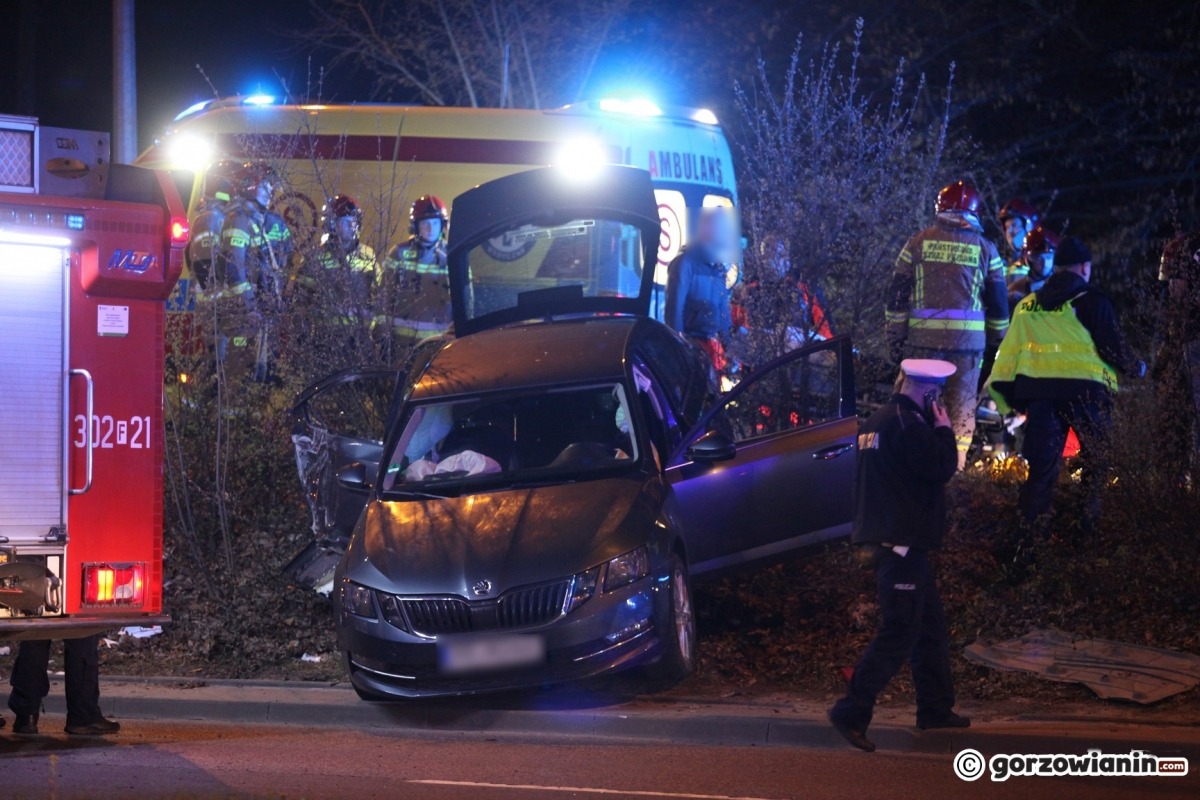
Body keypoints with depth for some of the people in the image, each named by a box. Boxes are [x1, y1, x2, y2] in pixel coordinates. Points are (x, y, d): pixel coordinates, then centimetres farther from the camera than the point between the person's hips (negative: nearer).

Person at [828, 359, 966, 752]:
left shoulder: (877, 421, 15)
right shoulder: (907, 423, -16)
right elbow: (942, 468, -17)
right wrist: (943, 428, -6)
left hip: (886, 539, 10)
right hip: (903, 543, -10)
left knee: (931, 627, 18)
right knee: (900, 633, -10)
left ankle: (936, 709, 25)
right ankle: (852, 712, -14)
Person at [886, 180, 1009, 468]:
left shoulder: (918, 243, 4)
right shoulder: (985, 250, 4)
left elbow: (897, 296, 4)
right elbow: (999, 304, 8)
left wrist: (895, 338, 8)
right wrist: (997, 345, 16)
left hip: (923, 339, 0)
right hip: (969, 342, 0)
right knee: (962, 412, 7)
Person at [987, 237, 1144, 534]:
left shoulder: (1027, 306, 12)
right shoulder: (1091, 301, -3)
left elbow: (1009, 354, 11)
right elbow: (1113, 346, -3)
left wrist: (1007, 397, 18)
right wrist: (1135, 368, 16)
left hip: (1038, 392, 4)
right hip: (1084, 390, -4)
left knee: (1041, 464, 7)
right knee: (1097, 462, 13)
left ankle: (1029, 528, 2)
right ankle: (1093, 526, 13)